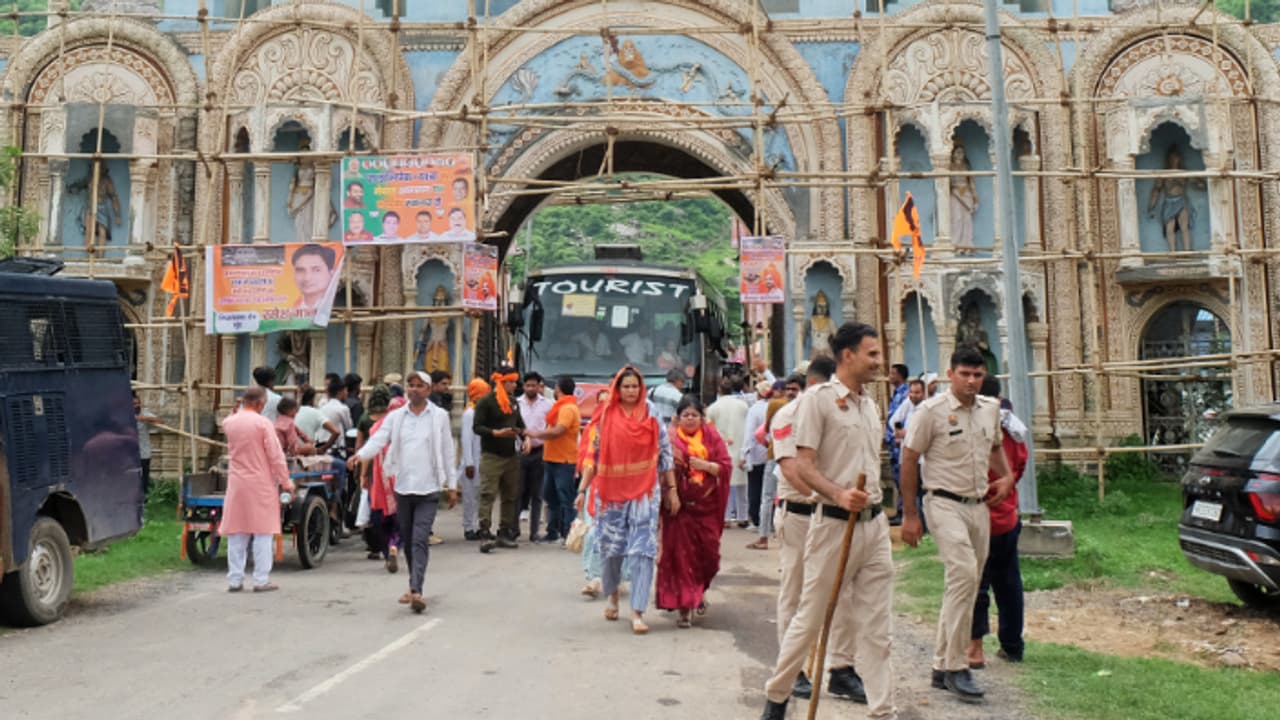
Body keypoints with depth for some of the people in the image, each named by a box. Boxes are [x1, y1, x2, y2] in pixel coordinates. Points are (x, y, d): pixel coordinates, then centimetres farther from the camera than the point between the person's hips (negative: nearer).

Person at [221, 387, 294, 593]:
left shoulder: (228, 423, 3)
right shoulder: (263, 423, -11)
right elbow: (276, 456, -11)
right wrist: (286, 482, -1)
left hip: (236, 484, 5)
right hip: (261, 484, -5)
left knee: (236, 533, 9)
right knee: (263, 533, 2)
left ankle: (235, 579, 12)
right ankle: (261, 580, 2)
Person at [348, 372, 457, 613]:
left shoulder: (439, 416, 2)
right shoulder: (395, 416, 7)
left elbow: (447, 451, 5)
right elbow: (378, 439, -6)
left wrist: (451, 485, 5)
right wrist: (361, 455, -27)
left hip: (429, 489, -3)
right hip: (403, 487, 3)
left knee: (420, 540, -13)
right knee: (408, 541, 13)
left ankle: (416, 590, -18)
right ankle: (414, 588, 26)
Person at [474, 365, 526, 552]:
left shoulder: (513, 403, 16)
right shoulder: (486, 402, -6)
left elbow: (520, 424, 23)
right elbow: (477, 427, -12)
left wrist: (523, 432, 3)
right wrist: (496, 433, -24)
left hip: (511, 455, 7)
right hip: (491, 455, -7)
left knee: (510, 496, 9)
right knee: (488, 495, -11)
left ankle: (504, 533, 17)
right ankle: (485, 533, -12)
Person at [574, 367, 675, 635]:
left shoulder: (652, 418, 3)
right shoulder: (605, 419, 2)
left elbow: (665, 454, 5)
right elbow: (593, 456, 4)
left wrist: (672, 489, 2)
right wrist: (582, 489, -1)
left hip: (644, 493, -1)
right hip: (611, 492, 1)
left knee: (643, 550, -7)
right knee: (610, 548, 11)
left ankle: (637, 612, -4)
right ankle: (613, 595, 37)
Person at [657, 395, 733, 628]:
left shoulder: (711, 436, 7)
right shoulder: (670, 438, -2)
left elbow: (726, 466, 3)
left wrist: (706, 466, -13)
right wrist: (670, 495, -21)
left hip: (706, 506, 3)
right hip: (680, 506, -3)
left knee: (707, 552, 8)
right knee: (681, 554, -4)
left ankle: (698, 593, 35)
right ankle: (685, 606, 4)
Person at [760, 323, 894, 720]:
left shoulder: (870, 404, 14)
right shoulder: (818, 400, -9)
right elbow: (803, 467, -15)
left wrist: (873, 509, 18)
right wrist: (838, 495, -29)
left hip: (875, 523, 7)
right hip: (834, 524, -6)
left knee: (877, 627, 7)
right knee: (810, 617, 4)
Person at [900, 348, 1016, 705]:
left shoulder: (991, 409, 9)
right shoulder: (931, 410, -9)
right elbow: (909, 460, -6)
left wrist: (1007, 475, 8)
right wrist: (909, 515, -8)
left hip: (979, 506, 7)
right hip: (945, 504, -7)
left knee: (965, 586, 10)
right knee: (963, 573, -23)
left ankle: (942, 667, 21)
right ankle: (956, 666, -12)